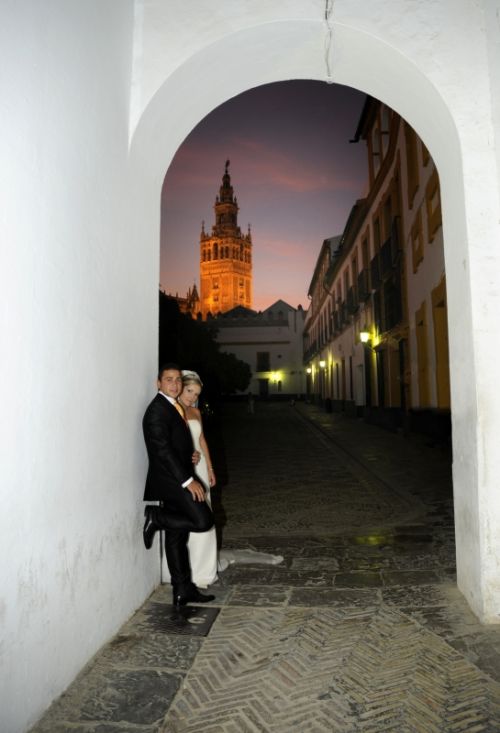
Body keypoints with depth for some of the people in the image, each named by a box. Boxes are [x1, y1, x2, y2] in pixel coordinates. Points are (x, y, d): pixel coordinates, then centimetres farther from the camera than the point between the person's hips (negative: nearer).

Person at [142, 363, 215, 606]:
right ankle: (156, 517, -2)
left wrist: (190, 455, 5)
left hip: (177, 481, 10)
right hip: (171, 480, -10)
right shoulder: (157, 410, -15)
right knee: (203, 520, -16)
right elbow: (162, 450, -22)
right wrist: (188, 480, -22)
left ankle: (183, 590, 21)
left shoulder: (173, 408, 16)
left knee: (177, 536, 13)